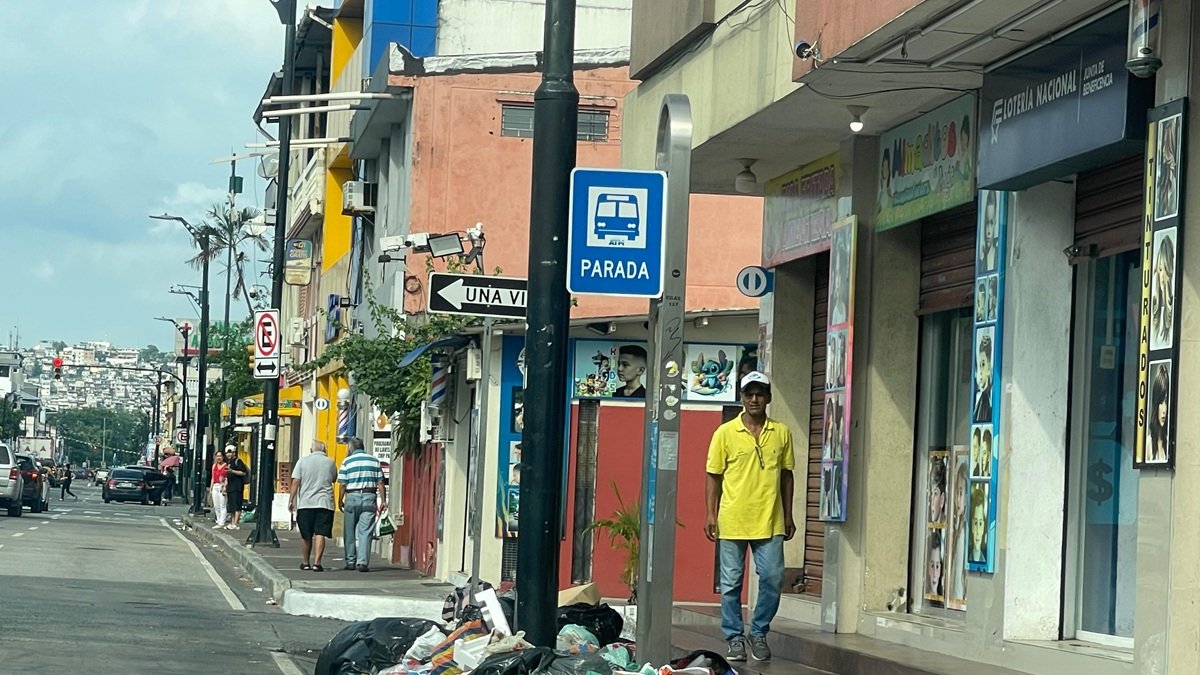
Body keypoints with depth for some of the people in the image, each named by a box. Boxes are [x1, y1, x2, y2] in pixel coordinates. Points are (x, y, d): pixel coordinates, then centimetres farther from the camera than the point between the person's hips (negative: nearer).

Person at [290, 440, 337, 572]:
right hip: (325, 502, 0)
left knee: (306, 536, 11)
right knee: (320, 534, -5)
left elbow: (296, 482, -3)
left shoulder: (303, 461, 1)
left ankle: (306, 563, 20)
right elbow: (334, 479, 17)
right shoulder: (330, 462, 4)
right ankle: (317, 563, -15)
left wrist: (291, 500, 0)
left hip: (305, 503, 0)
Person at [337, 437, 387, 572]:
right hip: (369, 497, 1)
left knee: (350, 532, 11)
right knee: (365, 531, -2)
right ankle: (362, 562, -12)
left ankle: (350, 561, 13)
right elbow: (380, 483, 2)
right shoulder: (374, 460, 7)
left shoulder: (347, 461, 1)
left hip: (352, 497, -1)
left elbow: (343, 485, -2)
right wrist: (383, 500, 5)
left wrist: (340, 500, 8)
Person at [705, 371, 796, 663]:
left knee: (773, 579, -3)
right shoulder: (725, 433, 0)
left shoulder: (782, 433, 6)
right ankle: (735, 638, 13)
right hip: (732, 522, -1)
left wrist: (788, 516, 11)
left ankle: (759, 633, 14)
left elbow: (786, 475, 12)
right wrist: (710, 514, -4)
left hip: (769, 522, 1)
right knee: (731, 583, 3)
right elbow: (713, 475, 2)